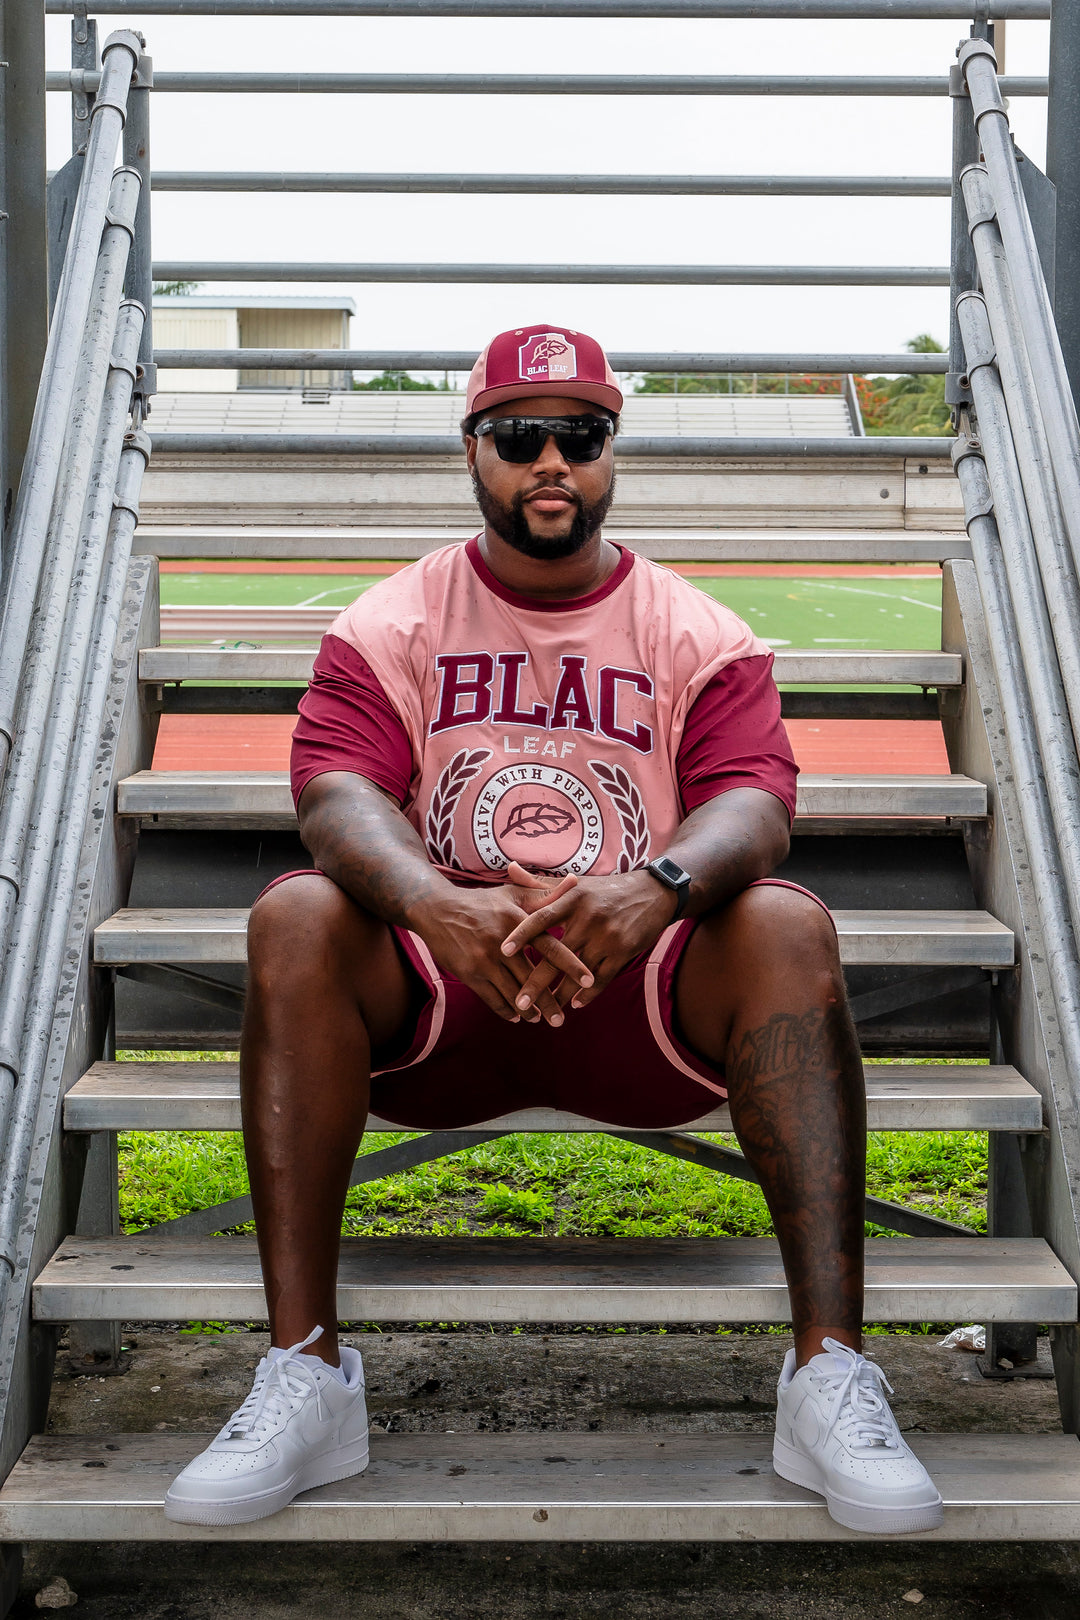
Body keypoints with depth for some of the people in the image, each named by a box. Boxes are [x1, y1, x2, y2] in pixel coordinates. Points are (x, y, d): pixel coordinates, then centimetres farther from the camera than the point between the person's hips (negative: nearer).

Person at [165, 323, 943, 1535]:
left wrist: (658, 888, -33)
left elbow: (754, 797, -8)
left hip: (642, 984, 0)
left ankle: (831, 1373, -29)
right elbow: (336, 790, -9)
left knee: (788, 924, -28)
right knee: (294, 917, -28)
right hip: (427, 995, 1)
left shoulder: (697, 634, 8)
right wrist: (433, 903, -32)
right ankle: (304, 1375, -27)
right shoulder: (390, 624, 8)